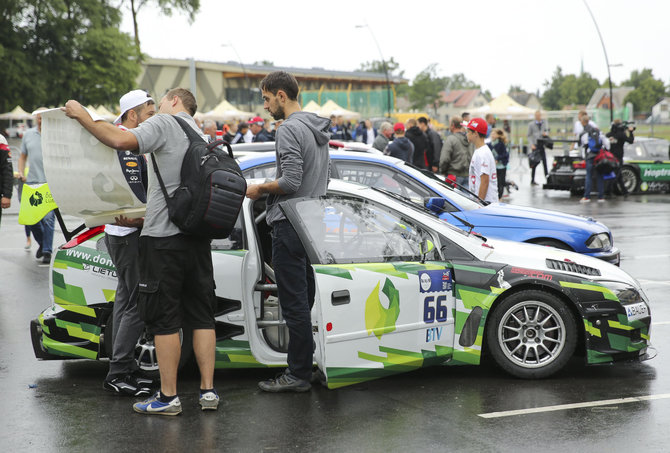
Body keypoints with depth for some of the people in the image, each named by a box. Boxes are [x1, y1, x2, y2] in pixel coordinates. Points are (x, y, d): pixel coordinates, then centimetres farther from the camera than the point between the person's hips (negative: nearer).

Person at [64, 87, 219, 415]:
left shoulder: (163, 123, -4)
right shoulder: (200, 136, 22)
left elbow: (123, 141, -23)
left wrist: (82, 116, -13)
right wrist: (143, 218, 30)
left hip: (164, 236, -7)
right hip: (198, 232, 8)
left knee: (164, 319, -3)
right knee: (201, 316, 10)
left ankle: (168, 397, 0)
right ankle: (208, 391, 10)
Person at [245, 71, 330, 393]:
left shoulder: (289, 130, -15)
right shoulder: (317, 130, 16)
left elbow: (290, 182, -24)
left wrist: (259, 189, -7)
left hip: (290, 225, -10)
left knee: (294, 303, -6)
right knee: (306, 300, 15)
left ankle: (298, 374, -3)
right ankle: (308, 364, 22)